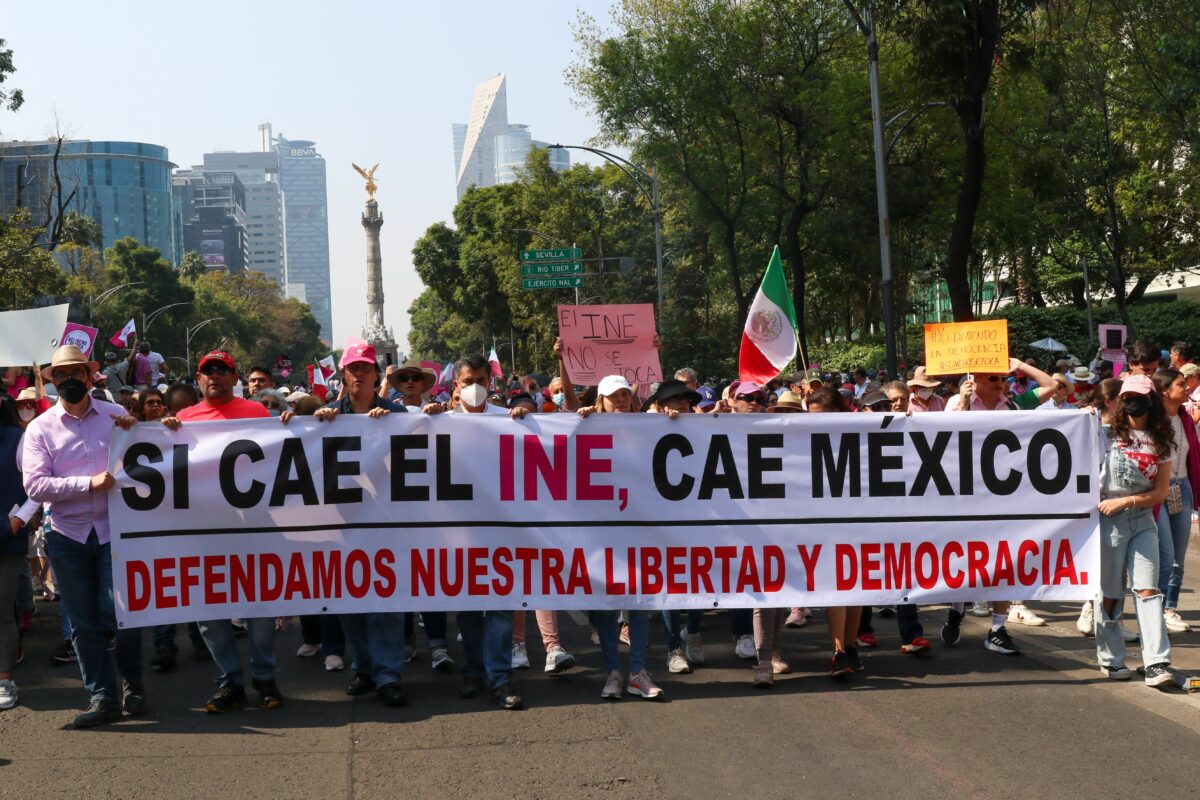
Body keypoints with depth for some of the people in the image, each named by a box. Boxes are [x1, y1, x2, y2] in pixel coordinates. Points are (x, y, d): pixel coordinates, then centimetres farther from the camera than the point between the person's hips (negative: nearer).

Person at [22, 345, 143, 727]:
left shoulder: (115, 415, 6)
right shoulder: (40, 428, 3)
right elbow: (34, 485, -8)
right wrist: (88, 484, -16)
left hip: (113, 530, -1)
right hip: (68, 535, 1)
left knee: (118, 613, -5)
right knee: (83, 623, 5)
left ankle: (132, 682, 18)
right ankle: (103, 696, 16)